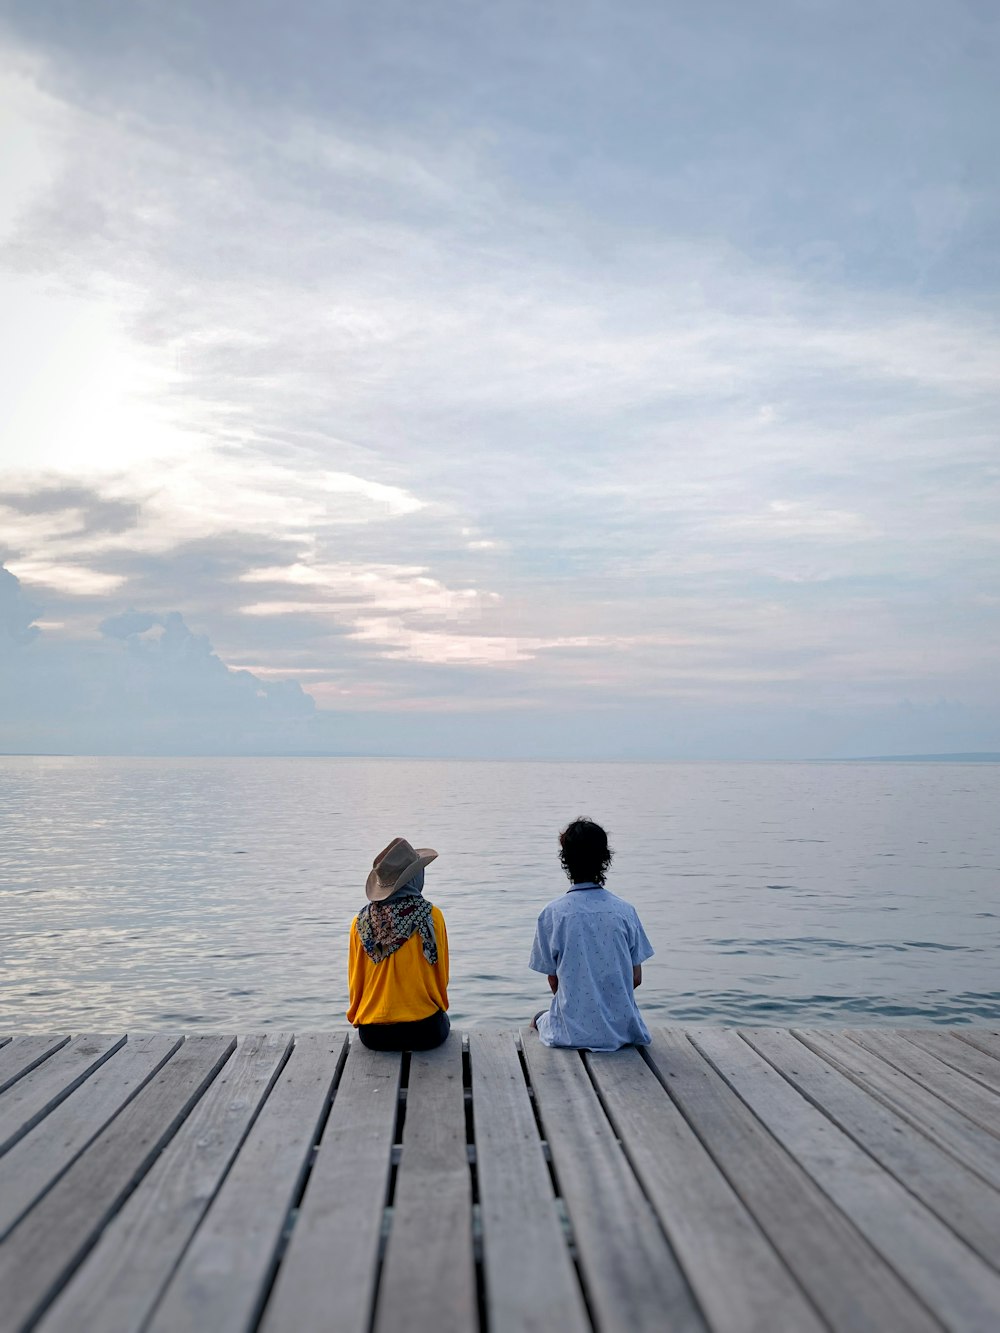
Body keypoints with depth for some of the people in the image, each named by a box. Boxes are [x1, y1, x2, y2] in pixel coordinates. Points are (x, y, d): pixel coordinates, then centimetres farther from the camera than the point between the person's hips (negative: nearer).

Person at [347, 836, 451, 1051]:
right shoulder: (431, 916, -11)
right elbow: (441, 977, 0)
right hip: (424, 1029, -3)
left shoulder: (361, 922, -4)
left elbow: (355, 983, 5)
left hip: (372, 1033, 3)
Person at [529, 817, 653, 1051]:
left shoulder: (552, 914, -10)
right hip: (623, 1030, 2)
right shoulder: (625, 911, -5)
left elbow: (554, 981, -2)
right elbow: (636, 978, 1)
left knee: (539, 1019, 30)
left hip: (573, 1033, -1)